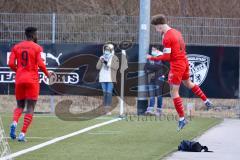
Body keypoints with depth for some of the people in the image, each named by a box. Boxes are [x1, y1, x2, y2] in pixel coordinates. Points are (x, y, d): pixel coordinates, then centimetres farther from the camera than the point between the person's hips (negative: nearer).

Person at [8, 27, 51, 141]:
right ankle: (22, 133, -10)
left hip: (19, 80, 4)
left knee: (20, 105, 18)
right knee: (30, 108, 1)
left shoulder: (16, 47, 6)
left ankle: (14, 122, -13)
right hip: (32, 80, -4)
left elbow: (11, 64, 0)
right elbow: (40, 64, -13)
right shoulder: (37, 48, -4)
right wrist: (47, 74, 4)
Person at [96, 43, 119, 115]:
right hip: (103, 78, 4)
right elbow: (98, 67, 5)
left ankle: (108, 109, -13)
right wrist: (101, 61, -14)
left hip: (110, 79, -4)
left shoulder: (114, 58, -1)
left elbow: (116, 67, -13)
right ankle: (105, 109, 9)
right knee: (105, 93, 6)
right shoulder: (102, 57, 11)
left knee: (109, 93, -11)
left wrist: (108, 63, -21)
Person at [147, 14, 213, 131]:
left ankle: (182, 119, -1)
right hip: (184, 63, 9)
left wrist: (152, 58, -12)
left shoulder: (166, 38, -19)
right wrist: (161, 52, 15)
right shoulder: (176, 32, 9)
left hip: (177, 66, -9)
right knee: (188, 83, 32)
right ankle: (206, 102, 42)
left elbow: (167, 57, -19)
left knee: (174, 93, -2)